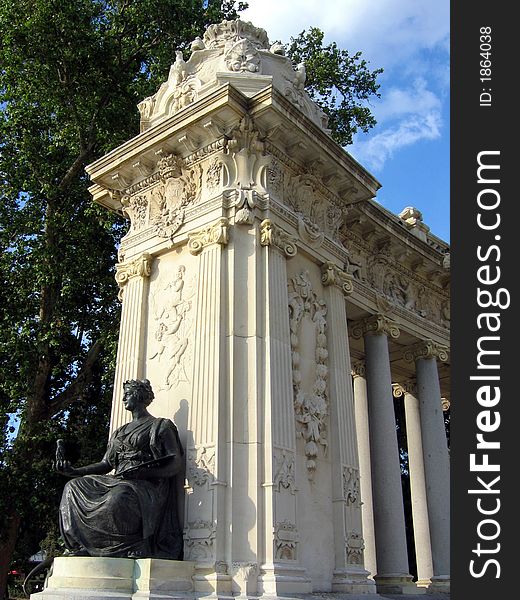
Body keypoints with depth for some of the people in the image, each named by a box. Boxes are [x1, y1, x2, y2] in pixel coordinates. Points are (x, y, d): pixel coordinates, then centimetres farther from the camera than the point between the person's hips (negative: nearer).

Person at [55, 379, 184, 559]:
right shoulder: (119, 432, 27)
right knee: (74, 487, -14)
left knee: (120, 495, -39)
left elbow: (176, 464, -5)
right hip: (117, 482, 7)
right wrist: (74, 471, 1)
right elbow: (106, 464, 18)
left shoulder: (161, 426, 6)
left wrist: (144, 472, -22)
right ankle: (80, 546, -20)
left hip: (146, 485, -7)